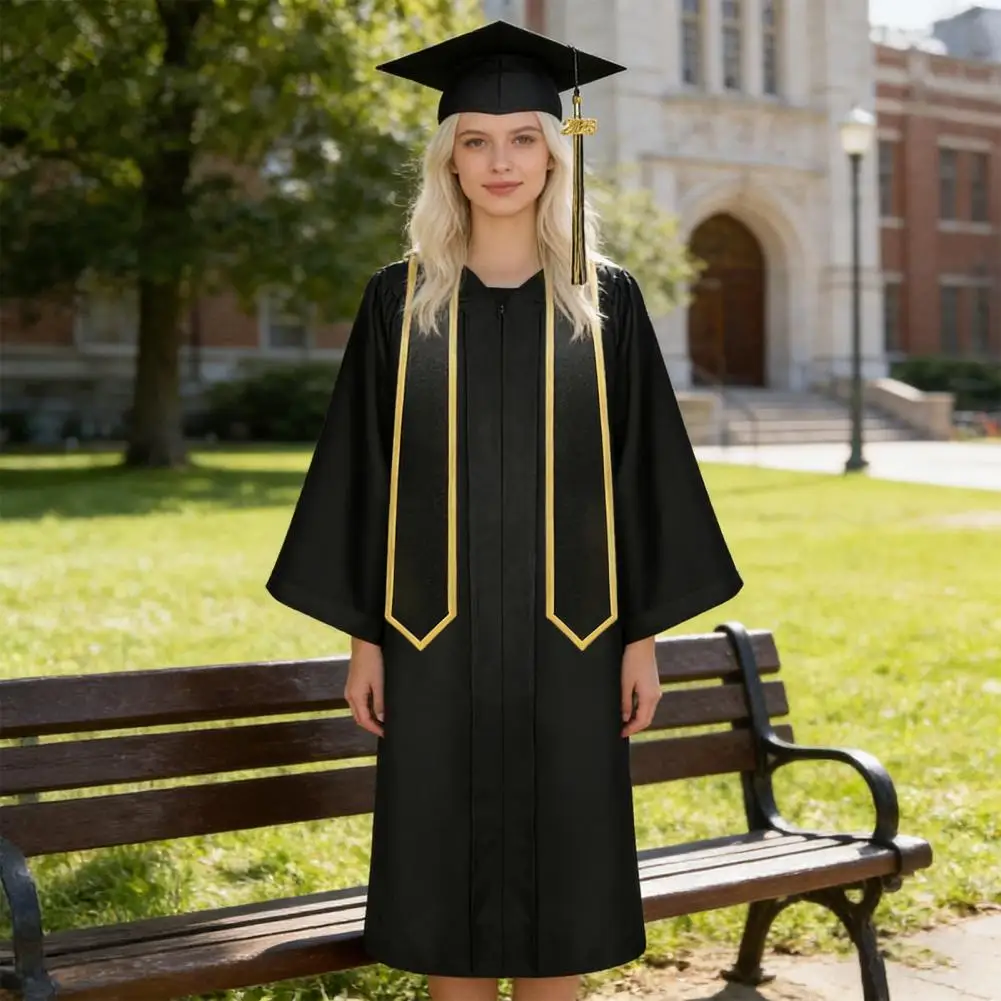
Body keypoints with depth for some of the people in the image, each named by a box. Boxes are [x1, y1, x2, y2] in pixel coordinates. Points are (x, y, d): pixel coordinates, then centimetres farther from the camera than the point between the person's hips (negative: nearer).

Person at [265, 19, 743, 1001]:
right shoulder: (400, 300, 3)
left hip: (567, 631, 0)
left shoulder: (606, 301, 3)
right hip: (435, 633, 0)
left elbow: (641, 472, 3)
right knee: (445, 873, 6)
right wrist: (363, 638, -1)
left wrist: (643, 635, 0)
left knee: (557, 870, 7)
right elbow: (360, 475, 3)